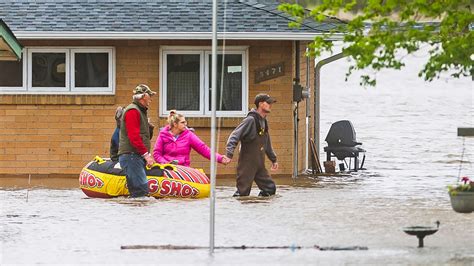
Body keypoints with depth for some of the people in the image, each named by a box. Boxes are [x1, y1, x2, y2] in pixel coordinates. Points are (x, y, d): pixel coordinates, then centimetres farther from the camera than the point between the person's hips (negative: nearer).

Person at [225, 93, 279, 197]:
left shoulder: (264, 122, 12)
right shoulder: (250, 120, -14)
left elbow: (267, 144, 26)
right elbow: (234, 136, -21)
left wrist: (273, 159, 32)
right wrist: (229, 154, -32)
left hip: (259, 165, 8)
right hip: (247, 164, -8)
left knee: (270, 188, 6)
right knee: (243, 192, -8)